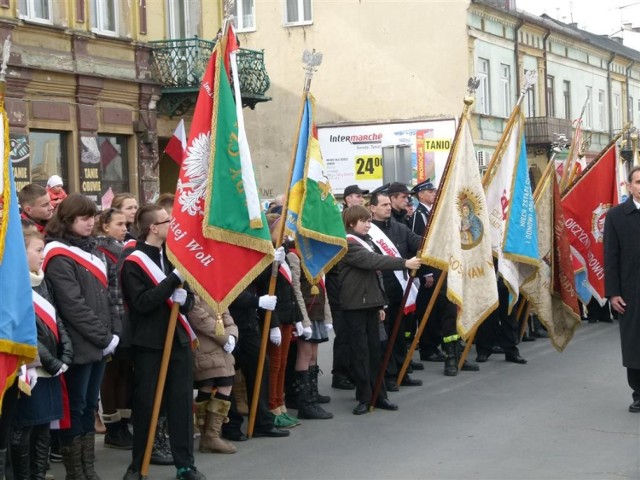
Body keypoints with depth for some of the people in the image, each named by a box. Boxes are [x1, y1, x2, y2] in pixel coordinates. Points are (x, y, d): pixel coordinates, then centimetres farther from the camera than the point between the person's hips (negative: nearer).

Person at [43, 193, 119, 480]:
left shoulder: (92, 249, 15)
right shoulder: (59, 257, -11)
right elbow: (73, 306, -17)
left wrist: (113, 333, 5)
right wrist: (104, 338, -15)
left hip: (98, 345, 8)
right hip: (79, 346, -8)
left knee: (89, 406, 12)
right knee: (75, 408, 0)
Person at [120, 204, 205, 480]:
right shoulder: (133, 264, -7)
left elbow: (190, 298, 17)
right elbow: (142, 303, -19)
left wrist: (185, 298, -7)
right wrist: (173, 279, -22)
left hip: (179, 339, 5)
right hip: (148, 343, -5)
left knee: (182, 401, 5)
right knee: (145, 403, 2)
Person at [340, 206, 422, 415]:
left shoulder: (368, 242, 16)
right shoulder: (347, 245, -12)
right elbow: (373, 261, -26)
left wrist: (380, 304, 18)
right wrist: (404, 263, -32)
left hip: (371, 303, 8)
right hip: (355, 305, -8)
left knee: (374, 349, 9)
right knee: (360, 351, -4)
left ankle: (379, 395, 13)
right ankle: (364, 397, 1)